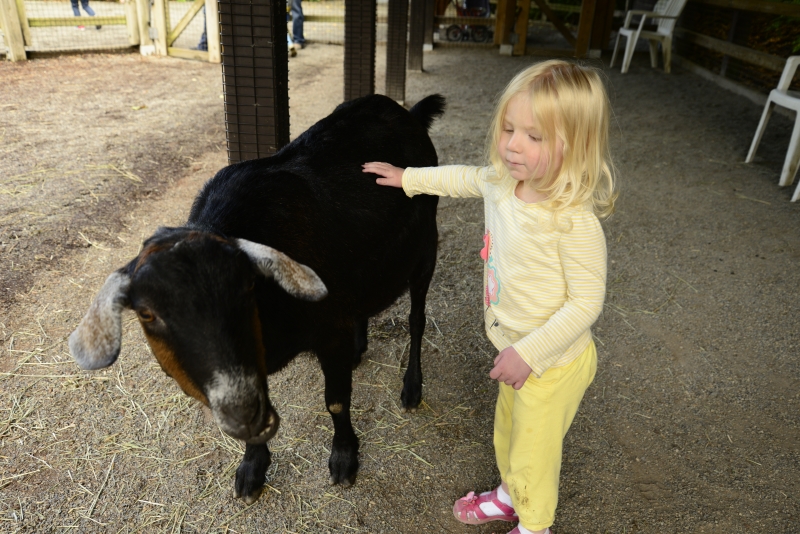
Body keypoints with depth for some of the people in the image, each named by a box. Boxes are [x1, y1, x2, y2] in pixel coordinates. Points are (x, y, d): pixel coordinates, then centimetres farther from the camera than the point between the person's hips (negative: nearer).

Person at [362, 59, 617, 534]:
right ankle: (509, 496, 58)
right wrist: (409, 178, 20)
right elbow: (464, 178, 13)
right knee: (507, 434, 29)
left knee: (533, 454, 15)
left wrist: (529, 353, -25)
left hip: (554, 363, -7)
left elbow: (586, 303, -26)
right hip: (517, 350, 7)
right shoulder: (503, 182, -10)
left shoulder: (575, 222, -32)